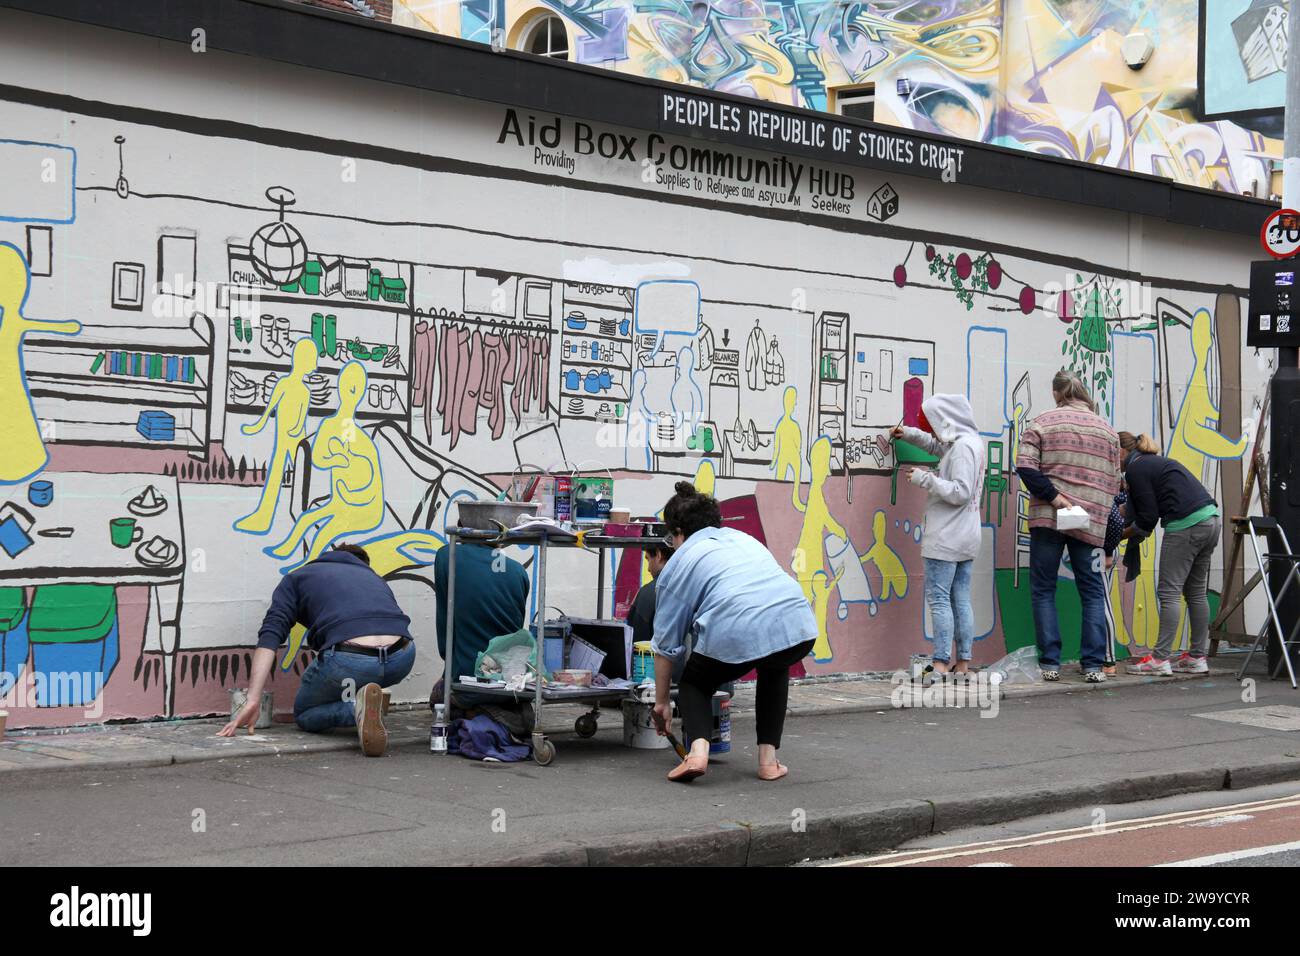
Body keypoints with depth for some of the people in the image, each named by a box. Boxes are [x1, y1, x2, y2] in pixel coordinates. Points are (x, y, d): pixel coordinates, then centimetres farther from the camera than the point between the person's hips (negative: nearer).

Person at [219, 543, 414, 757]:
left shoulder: (297, 577, 26)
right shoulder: (374, 577, 36)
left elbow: (270, 635, 9)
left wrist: (253, 700, 3)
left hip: (347, 660, -4)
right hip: (402, 659, 5)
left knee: (304, 714, 24)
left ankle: (357, 708, -6)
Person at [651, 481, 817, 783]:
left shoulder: (679, 563, 18)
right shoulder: (744, 538, 33)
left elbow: (667, 643, 17)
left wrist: (661, 701, 26)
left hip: (734, 633, -4)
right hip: (797, 625, 4)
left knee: (694, 684, 24)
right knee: (774, 669, 36)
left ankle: (698, 750, -2)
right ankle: (768, 759, 26)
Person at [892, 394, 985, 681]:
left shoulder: (963, 447, -16)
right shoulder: (969, 442, 14)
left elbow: (961, 492, -22)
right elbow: (939, 447, 35)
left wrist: (925, 479, -16)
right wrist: (909, 434, 28)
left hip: (946, 539, -10)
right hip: (967, 538, 10)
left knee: (938, 599, -9)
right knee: (961, 601, 9)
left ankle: (941, 665, -12)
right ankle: (963, 663, 11)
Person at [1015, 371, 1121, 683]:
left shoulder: (1042, 423, 1)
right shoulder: (1108, 430, 11)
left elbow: (1025, 467, -12)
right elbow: (1113, 482, 12)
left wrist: (1052, 496, -12)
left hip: (1047, 518, -2)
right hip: (1092, 522, 2)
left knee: (1043, 590, 6)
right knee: (1092, 593, 9)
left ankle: (1050, 663, 3)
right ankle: (1093, 665, 3)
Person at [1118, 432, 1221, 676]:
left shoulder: (1135, 469, -4)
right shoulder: (1154, 462, 25)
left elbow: (1148, 518, -6)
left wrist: (1120, 535, 7)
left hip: (1186, 525, -10)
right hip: (1211, 520, 10)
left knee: (1169, 592, -6)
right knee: (1196, 591, 14)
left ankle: (1160, 659, -6)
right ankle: (1198, 657, 17)